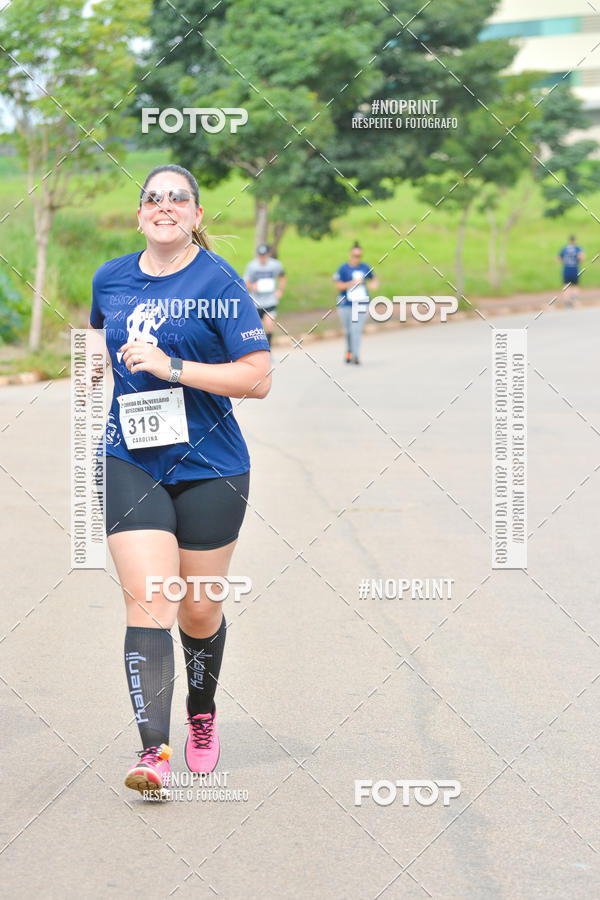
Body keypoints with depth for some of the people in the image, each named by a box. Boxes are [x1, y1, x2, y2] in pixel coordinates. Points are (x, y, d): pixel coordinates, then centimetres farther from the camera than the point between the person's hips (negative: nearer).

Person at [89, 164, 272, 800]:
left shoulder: (219, 283, -9)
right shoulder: (110, 279, 6)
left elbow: (258, 378, -15)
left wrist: (172, 368, -21)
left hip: (209, 466, -2)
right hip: (130, 463, 2)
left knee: (199, 609, 9)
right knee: (148, 601, -13)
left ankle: (202, 713, 38)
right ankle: (153, 751, -18)